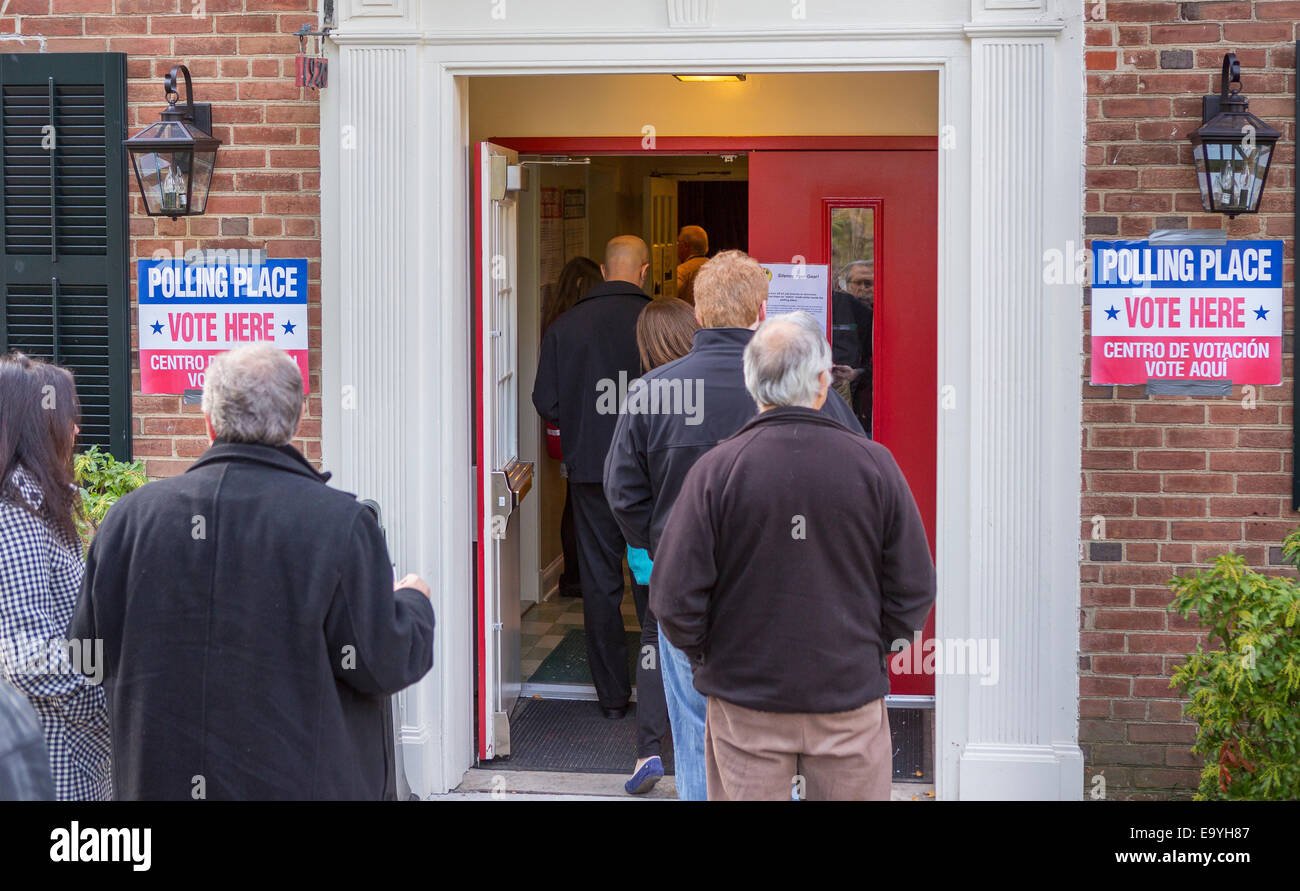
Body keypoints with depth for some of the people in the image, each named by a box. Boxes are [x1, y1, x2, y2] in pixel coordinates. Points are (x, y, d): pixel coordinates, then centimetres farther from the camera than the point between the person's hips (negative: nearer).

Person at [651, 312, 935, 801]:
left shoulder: (716, 470, -11)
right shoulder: (874, 465, -8)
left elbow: (675, 596, -10)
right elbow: (914, 591, -3)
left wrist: (705, 655, 8)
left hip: (745, 695, 0)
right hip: (851, 694, 1)